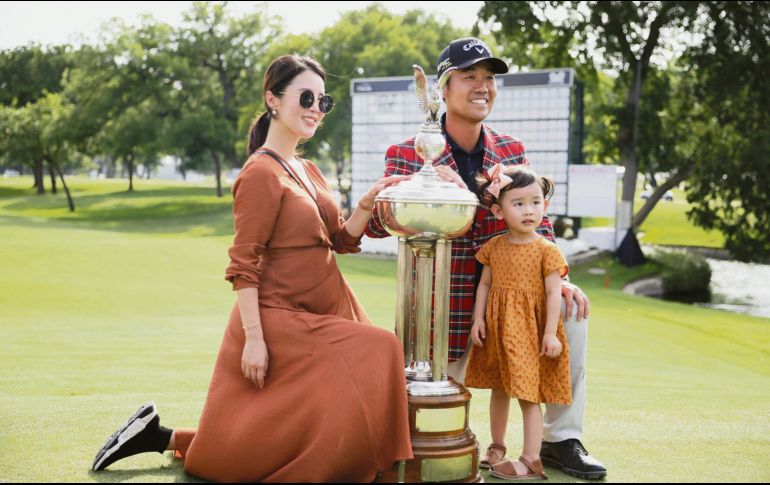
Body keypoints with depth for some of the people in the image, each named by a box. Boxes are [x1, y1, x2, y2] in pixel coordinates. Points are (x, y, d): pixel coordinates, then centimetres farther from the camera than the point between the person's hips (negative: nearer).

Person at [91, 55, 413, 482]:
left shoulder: (308, 170, 13)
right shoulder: (261, 173, -14)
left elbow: (342, 240, 13)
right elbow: (243, 265, -18)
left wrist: (368, 202, -5)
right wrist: (253, 338, -23)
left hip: (324, 316, 9)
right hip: (281, 320, -9)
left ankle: (160, 437, 23)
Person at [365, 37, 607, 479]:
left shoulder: (512, 151, 2)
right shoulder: (407, 155, -9)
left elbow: (537, 221, 6)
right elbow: (374, 225, -18)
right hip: (443, 301, -3)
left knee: (571, 309, -19)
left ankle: (561, 439, -5)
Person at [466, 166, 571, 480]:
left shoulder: (546, 250, -10)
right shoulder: (494, 246, 3)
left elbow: (553, 293, -12)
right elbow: (485, 284, 8)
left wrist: (550, 333, -16)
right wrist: (478, 319, 0)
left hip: (530, 329, -5)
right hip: (497, 328, 5)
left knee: (529, 395, -4)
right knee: (499, 390, 17)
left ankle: (531, 460, 4)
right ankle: (497, 447, 34)